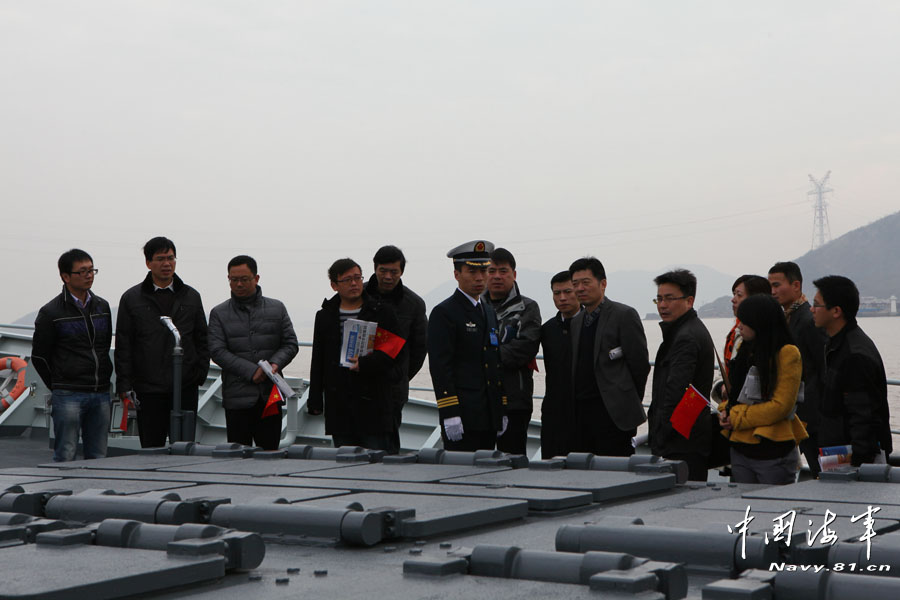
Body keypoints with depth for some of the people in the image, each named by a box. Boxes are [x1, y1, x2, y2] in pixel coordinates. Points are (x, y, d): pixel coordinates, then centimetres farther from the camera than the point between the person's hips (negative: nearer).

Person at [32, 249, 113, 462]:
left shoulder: (103, 307, 11)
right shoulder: (51, 312, -4)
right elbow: (39, 357, 1)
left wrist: (102, 379, 14)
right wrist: (59, 386, 4)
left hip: (101, 395, 5)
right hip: (68, 396, -5)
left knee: (98, 457, 7)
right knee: (65, 457, -3)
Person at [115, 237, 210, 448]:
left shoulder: (191, 297, 11)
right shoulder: (132, 299, 5)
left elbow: (202, 340, 14)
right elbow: (123, 346, 3)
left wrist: (201, 374, 3)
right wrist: (125, 387, -4)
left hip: (185, 389, 1)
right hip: (149, 390, -1)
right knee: (151, 448, 1)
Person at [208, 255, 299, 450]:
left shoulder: (277, 309, 11)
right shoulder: (219, 314, 6)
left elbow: (290, 343, 9)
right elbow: (217, 351, -4)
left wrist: (276, 363, -12)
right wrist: (251, 371, -14)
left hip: (271, 395, 1)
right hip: (237, 397, -1)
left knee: (270, 453, 3)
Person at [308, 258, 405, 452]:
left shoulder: (382, 312, 3)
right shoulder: (325, 316, 13)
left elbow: (392, 351, -3)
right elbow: (318, 362, 15)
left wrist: (365, 363, -20)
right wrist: (315, 400, 9)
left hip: (373, 401, -3)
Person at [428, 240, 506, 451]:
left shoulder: (490, 311, 18)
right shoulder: (443, 313, -5)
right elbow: (439, 366, -12)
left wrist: (502, 410, 17)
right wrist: (449, 414, -19)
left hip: (489, 418, 7)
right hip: (462, 416, -7)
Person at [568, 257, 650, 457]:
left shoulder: (624, 315, -6)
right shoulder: (576, 322, 17)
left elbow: (640, 363, -6)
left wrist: (628, 402, 2)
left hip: (614, 414, -7)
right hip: (581, 413, 7)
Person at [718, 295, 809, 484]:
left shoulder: (787, 354, -10)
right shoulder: (747, 351, 16)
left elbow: (781, 406, -15)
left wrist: (737, 417, -12)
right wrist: (726, 411, 2)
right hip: (740, 450, 7)